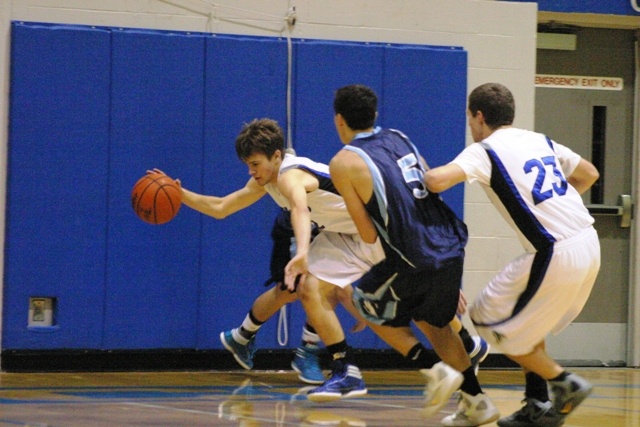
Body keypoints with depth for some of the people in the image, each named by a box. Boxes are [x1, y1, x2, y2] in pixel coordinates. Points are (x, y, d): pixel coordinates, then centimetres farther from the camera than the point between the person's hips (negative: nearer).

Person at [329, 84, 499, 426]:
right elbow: (435, 186, 15)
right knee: (433, 321, 29)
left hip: (419, 262, -7)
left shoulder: (343, 163, -4)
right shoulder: (400, 139, 14)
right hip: (452, 246, 7)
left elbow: (369, 235, -5)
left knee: (366, 302, 20)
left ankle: (437, 372, 6)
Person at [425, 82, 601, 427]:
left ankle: (564, 383, 8)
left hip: (556, 256, -8)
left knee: (489, 320, 9)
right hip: (588, 243, 8)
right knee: (527, 318, 27)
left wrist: (422, 175, 3)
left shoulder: (484, 152, -5)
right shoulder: (540, 141, 16)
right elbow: (589, 174, 26)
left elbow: (438, 180, -20)